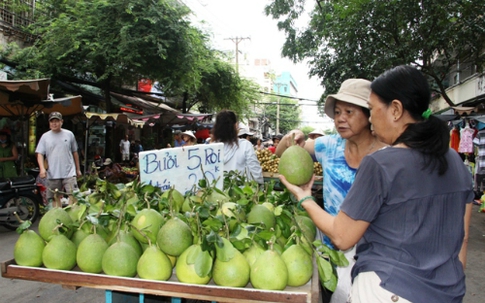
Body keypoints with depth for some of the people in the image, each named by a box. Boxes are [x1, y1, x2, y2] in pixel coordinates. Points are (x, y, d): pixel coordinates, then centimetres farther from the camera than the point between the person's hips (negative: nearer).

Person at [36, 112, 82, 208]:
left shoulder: (69, 134, 6)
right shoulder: (45, 137, 7)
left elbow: (75, 153, 12)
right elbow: (40, 154, 4)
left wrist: (78, 169, 14)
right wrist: (42, 168, -12)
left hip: (69, 172, -1)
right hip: (53, 174, 1)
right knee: (55, 198, 8)